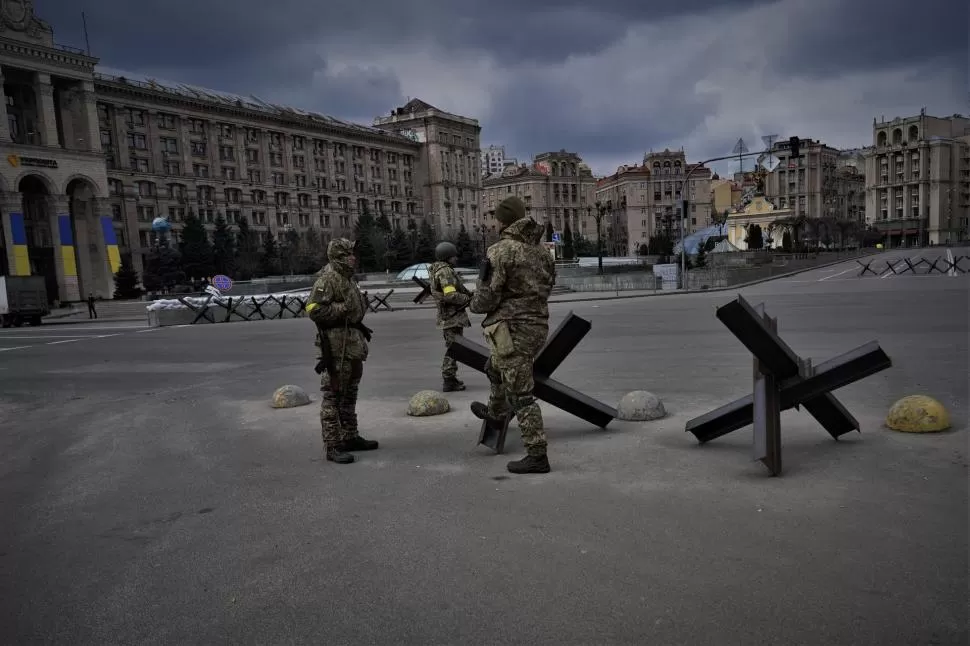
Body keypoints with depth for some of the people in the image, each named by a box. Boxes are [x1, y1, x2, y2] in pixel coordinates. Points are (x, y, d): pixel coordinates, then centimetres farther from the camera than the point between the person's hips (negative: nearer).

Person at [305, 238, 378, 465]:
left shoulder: (347, 278, 15)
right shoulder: (328, 278, -15)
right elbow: (314, 310, -23)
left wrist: (360, 326, 16)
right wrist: (343, 309, -21)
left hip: (352, 344, 10)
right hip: (336, 347, -10)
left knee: (349, 395, 17)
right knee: (333, 397, -4)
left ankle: (350, 437, 28)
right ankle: (332, 447, 0)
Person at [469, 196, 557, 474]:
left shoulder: (500, 250, -14)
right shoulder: (541, 251, 9)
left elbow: (486, 297, -16)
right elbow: (547, 287, 13)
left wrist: (473, 305, 6)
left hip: (512, 329, -8)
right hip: (538, 324, 8)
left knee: (520, 393, -2)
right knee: (495, 369, 31)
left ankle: (537, 456, 3)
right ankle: (496, 412, 54)